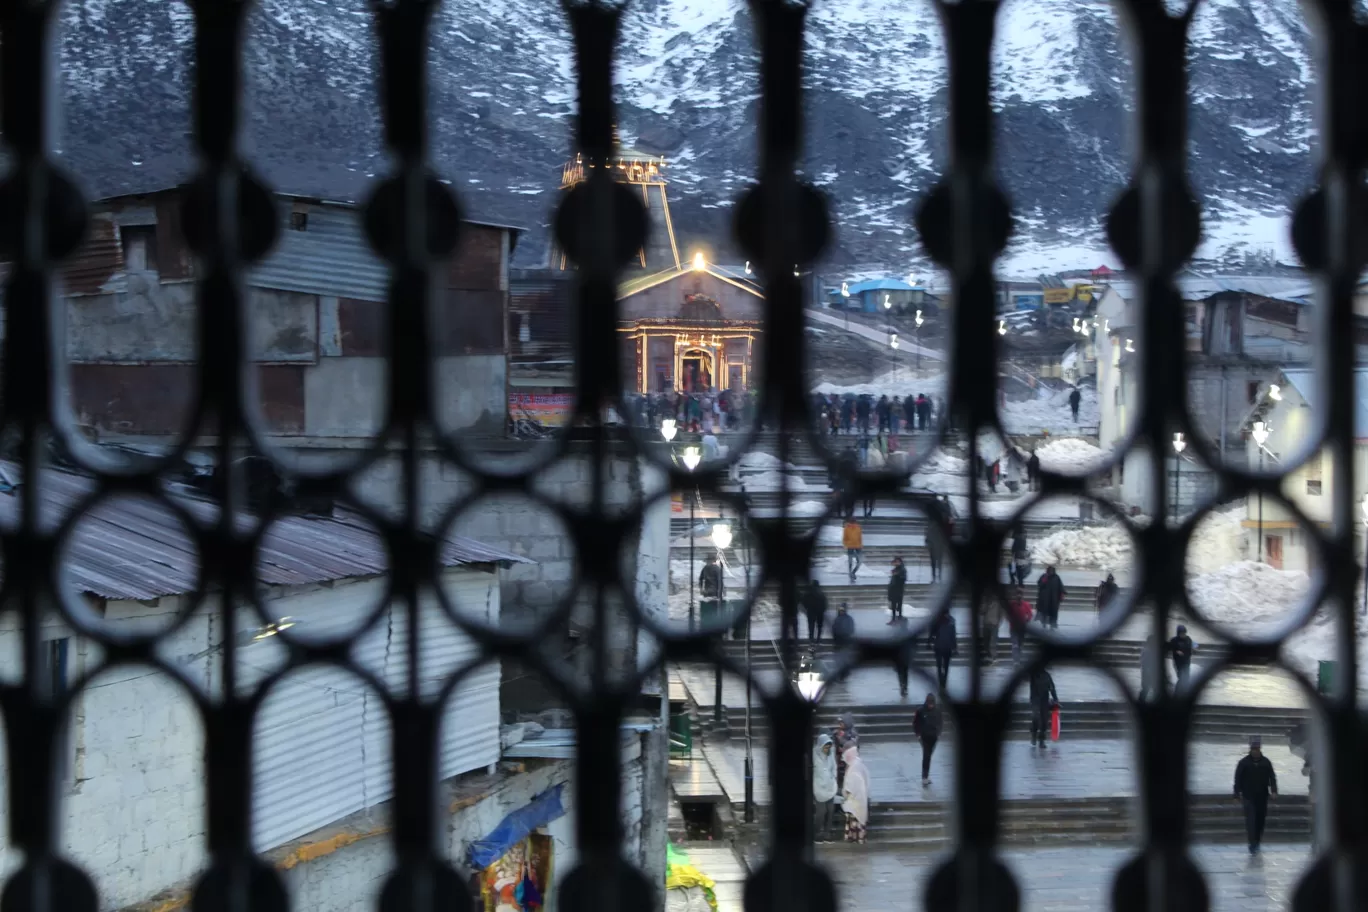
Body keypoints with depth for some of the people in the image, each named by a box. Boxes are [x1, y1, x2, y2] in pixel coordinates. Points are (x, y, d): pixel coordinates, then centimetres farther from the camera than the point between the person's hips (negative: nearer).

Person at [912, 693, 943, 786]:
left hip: (933, 736, 4)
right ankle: (925, 777, -13)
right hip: (924, 736, -4)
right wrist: (917, 734, -8)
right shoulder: (921, 710, -11)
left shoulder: (937, 710, -1)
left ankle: (925, 776, 21)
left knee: (928, 755, 12)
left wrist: (938, 733, 5)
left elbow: (939, 722, 11)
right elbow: (915, 722, -4)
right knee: (926, 755, -12)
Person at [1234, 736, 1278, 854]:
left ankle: (1257, 841, 22)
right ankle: (1253, 844, -16)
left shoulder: (1266, 762, 4)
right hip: (1249, 797, -3)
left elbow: (1272, 777, 4)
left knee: (1260, 820, 8)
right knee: (1251, 820, -13)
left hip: (1262, 796, 3)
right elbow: (1238, 778, -1)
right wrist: (1238, 793, -6)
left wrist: (1273, 790, -9)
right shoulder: (1244, 762, -2)